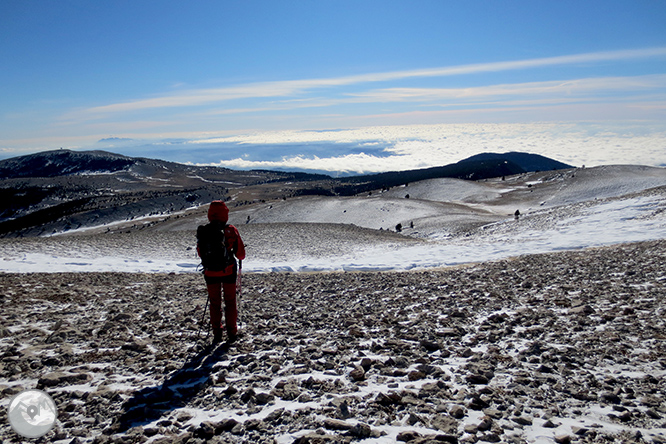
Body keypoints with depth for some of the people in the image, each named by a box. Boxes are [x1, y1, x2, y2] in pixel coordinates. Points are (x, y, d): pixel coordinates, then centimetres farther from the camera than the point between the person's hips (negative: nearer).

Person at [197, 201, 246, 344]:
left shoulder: (203, 231, -7)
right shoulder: (231, 231, -11)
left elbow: (200, 253, 6)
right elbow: (240, 254, -5)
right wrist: (239, 257, 19)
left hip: (210, 272, 1)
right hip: (228, 271, -1)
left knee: (214, 303, 14)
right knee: (230, 301, 14)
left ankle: (217, 333, 16)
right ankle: (232, 332, 18)